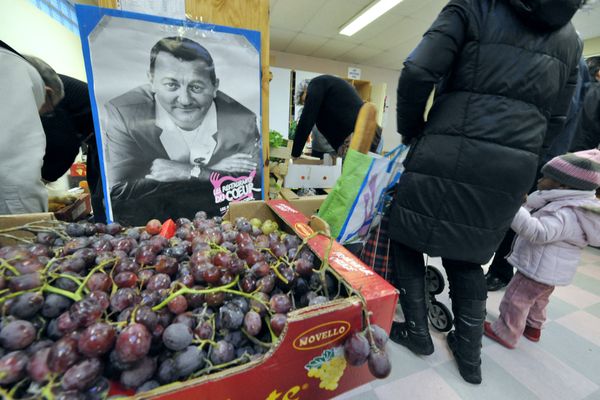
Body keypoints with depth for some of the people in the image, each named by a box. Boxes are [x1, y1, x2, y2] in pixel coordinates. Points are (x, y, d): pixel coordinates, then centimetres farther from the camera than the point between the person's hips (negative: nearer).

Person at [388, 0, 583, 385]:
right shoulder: (570, 39, 21)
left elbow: (417, 73, -8)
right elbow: (555, 120, 19)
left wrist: (412, 131, 5)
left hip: (447, 156, -5)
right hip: (513, 169, 6)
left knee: (407, 237, 13)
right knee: (467, 255, 18)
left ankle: (417, 330, 23)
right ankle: (470, 355, 28)